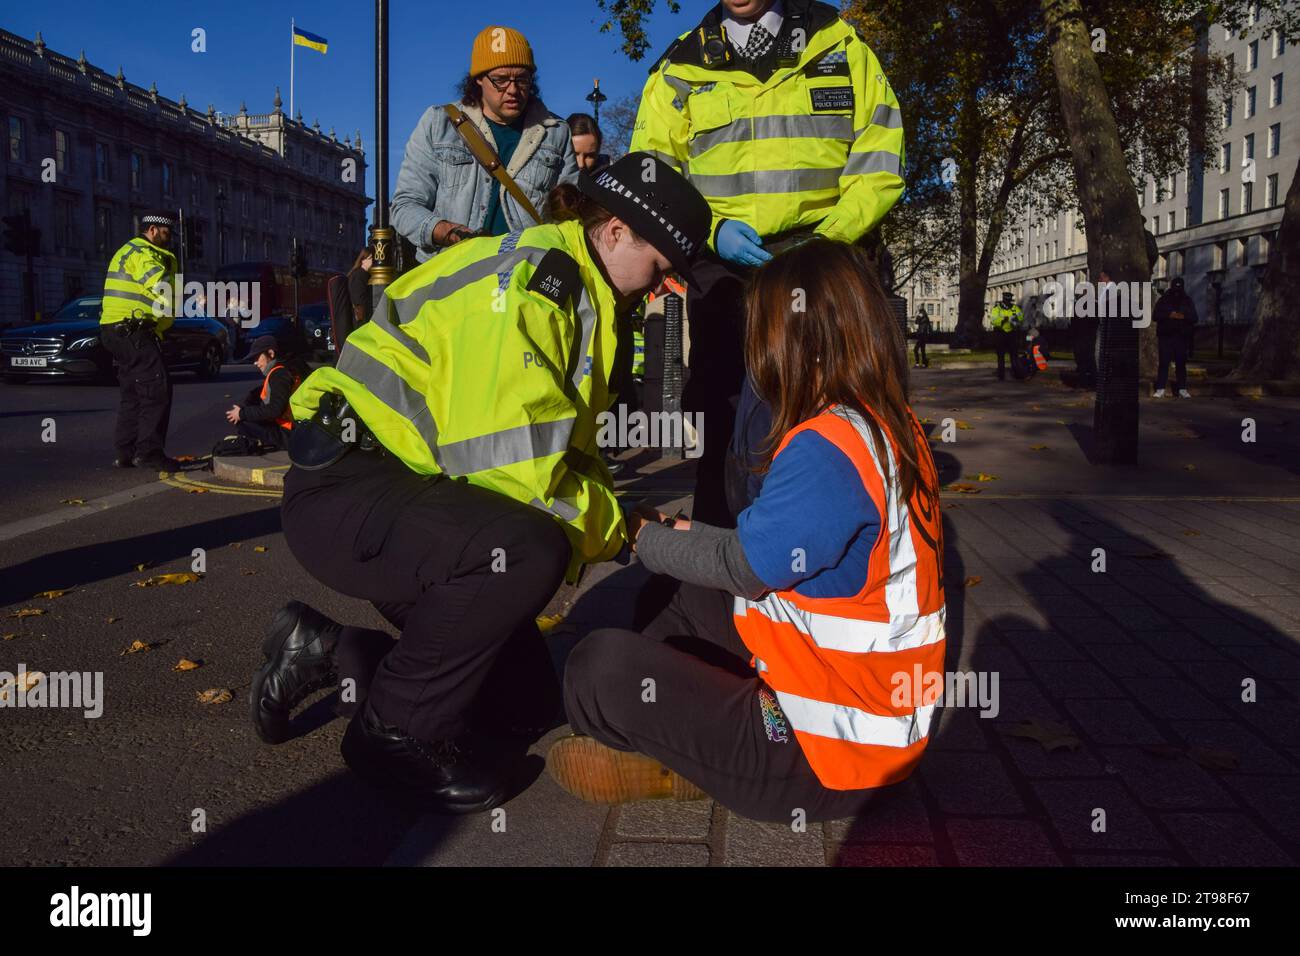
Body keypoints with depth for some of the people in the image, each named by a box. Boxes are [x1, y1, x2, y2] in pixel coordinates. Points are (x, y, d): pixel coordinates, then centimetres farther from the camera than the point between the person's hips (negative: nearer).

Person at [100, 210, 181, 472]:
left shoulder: (128, 252, 25)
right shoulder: (143, 254, -10)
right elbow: (163, 285, -26)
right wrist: (166, 314, -11)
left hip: (117, 330, 11)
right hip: (134, 332, -11)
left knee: (132, 392, 15)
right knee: (158, 390, -10)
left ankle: (125, 452, 17)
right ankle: (149, 451, -13)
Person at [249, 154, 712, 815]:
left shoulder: (577, 296, 16)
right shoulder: (526, 276, -18)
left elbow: (569, 451, 17)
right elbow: (512, 461, -27)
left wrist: (608, 514, -1)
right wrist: (612, 528, -12)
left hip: (413, 497, 10)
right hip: (344, 489, -10)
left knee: (528, 700, 8)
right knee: (528, 549, -36)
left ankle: (323, 650, 21)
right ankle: (396, 731, -12)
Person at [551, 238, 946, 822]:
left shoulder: (827, 447, -26)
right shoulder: (894, 426, 3)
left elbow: (743, 568, -15)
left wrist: (647, 539, 2)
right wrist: (695, 536, 15)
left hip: (824, 757, -10)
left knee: (598, 665, -15)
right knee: (698, 597, 26)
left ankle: (682, 768, 9)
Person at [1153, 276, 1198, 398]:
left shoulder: (1188, 301, 11)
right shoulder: (1163, 300, 6)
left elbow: (1194, 318, 7)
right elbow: (1156, 315, -1)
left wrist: (1183, 316, -13)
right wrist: (1169, 315, -16)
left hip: (1182, 337, 2)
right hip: (1165, 336, -2)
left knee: (1181, 363, 4)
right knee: (1164, 362, -6)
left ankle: (1182, 389, 9)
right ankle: (1160, 389, -6)